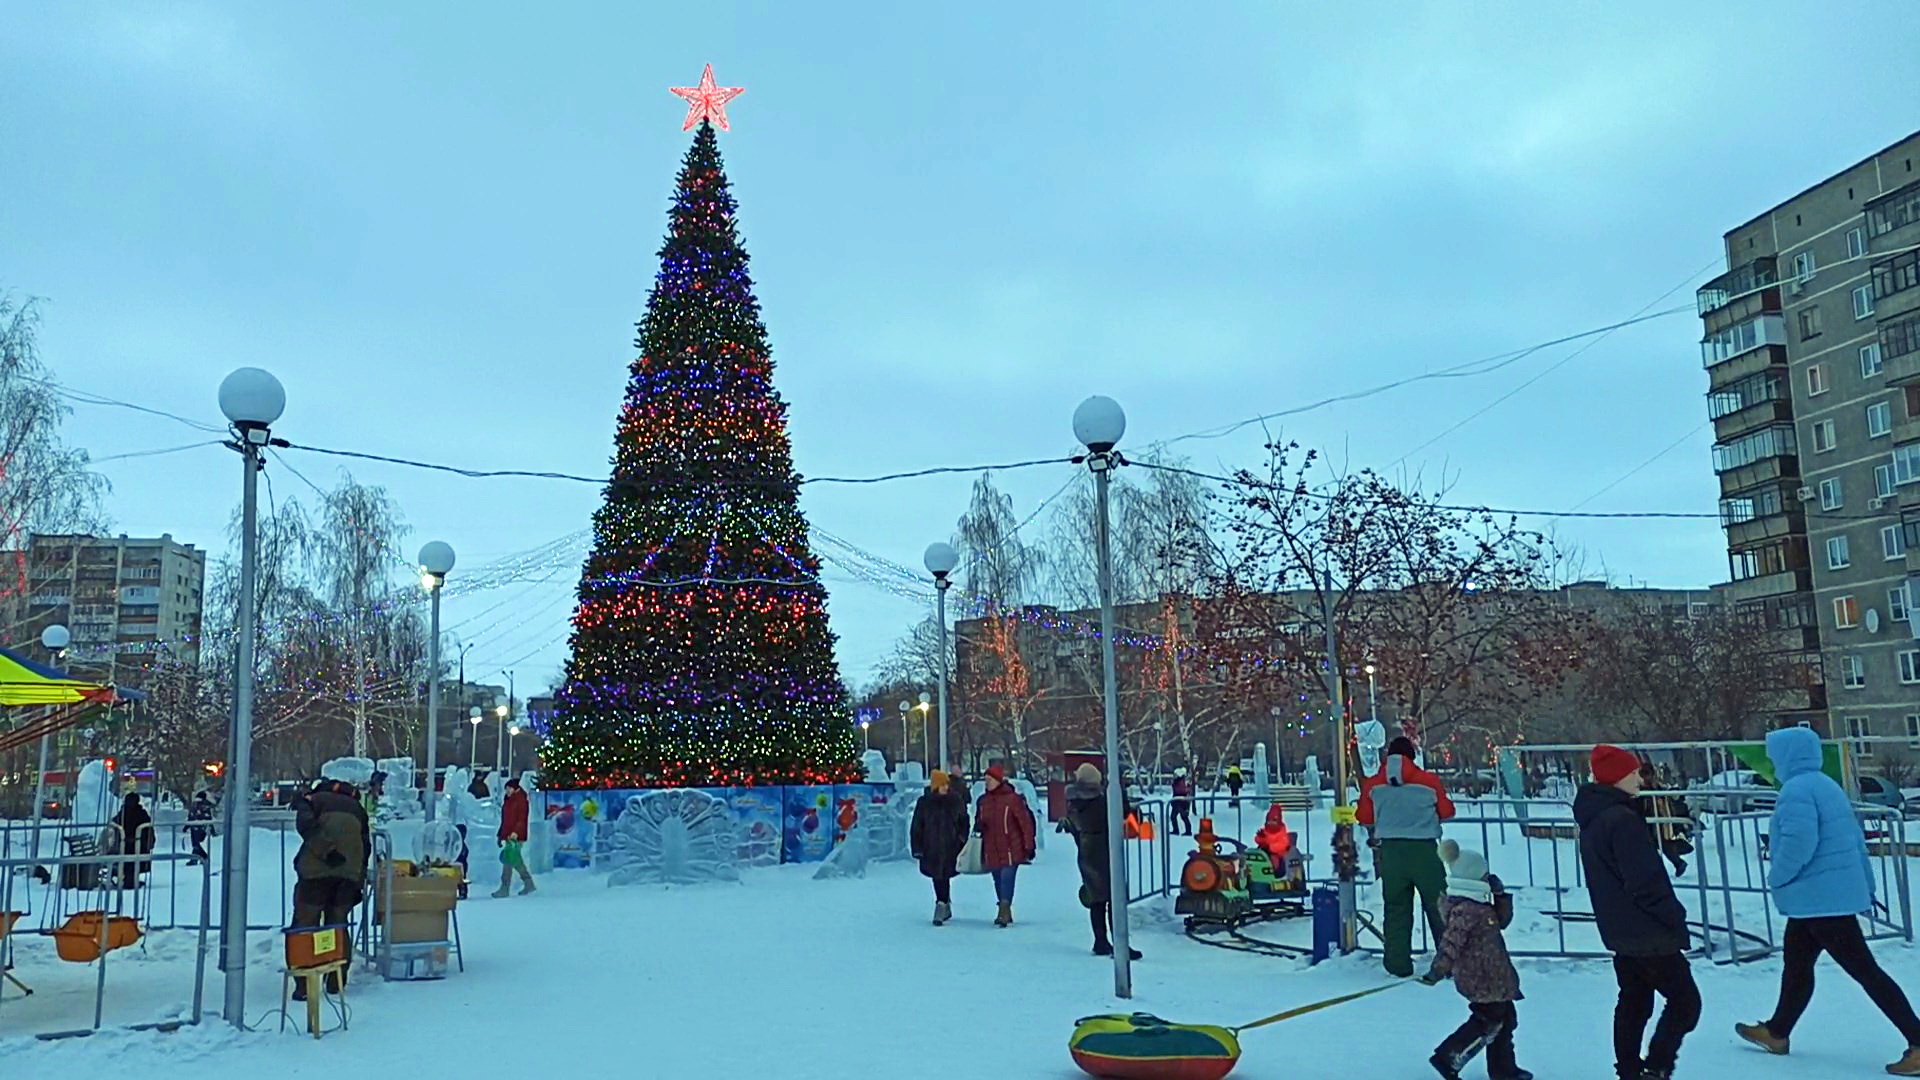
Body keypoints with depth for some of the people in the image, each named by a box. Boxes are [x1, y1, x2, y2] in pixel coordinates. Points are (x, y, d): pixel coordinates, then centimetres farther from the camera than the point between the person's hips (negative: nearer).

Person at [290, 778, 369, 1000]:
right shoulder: (356, 807, 25)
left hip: (317, 870, -4)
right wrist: (359, 883, 19)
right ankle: (336, 984, 17)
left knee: (305, 925, 3)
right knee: (338, 926, 15)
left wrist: (327, 851, -15)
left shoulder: (311, 799, 14)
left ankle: (304, 986, -2)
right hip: (350, 872, 4)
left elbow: (306, 824, -10)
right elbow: (366, 845, 19)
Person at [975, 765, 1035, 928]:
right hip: (992, 850, 6)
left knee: (1007, 879, -14)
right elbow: (979, 823, 19)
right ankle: (1005, 913, 25)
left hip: (1011, 849, -6)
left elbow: (1026, 823, -8)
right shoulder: (983, 800, 7)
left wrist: (1028, 847, -8)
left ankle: (1004, 913, -13)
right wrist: (978, 826, -5)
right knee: (998, 881, 13)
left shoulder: (1012, 799, -11)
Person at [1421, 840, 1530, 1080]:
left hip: (1492, 975, 10)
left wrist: (1500, 896, 4)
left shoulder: (1480, 904, 9)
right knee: (1489, 1020, -5)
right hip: (1481, 977, -10)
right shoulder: (1464, 909, -24)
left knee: (1505, 1018, 17)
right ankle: (1448, 1057, 1)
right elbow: (1451, 941, -29)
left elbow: (1502, 920, 19)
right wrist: (1438, 970, -33)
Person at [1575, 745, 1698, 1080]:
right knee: (1685, 1000, -2)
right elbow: (1646, 881, -22)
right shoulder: (1622, 820, -21)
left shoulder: (1592, 819, 10)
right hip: (1649, 933, -9)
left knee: (1633, 1002, 16)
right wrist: (1675, 917, -12)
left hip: (1620, 931, 9)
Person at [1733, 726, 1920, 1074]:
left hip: (1820, 897, -11)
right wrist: (1865, 890, 20)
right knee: (1796, 964, 19)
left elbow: (1799, 842, -27)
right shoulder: (1826, 785, 14)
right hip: (1832, 893, 11)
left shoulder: (1796, 789, -18)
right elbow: (1856, 839, 17)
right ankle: (1777, 1033, 31)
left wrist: (1776, 878, -11)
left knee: (1864, 970, -5)